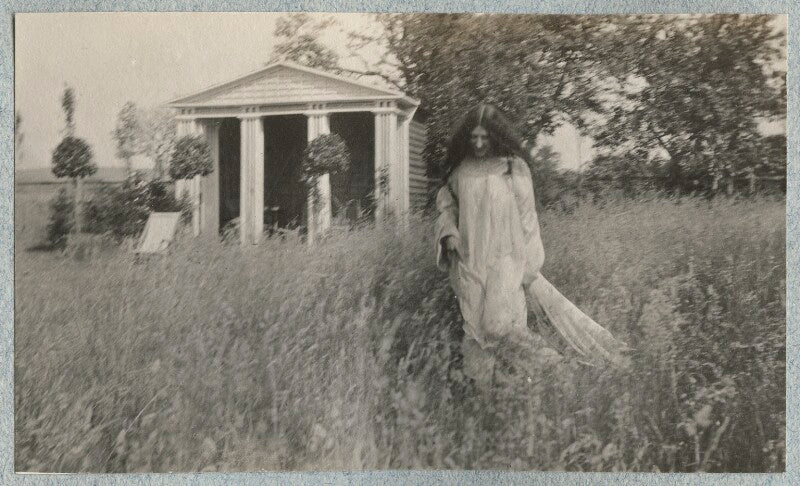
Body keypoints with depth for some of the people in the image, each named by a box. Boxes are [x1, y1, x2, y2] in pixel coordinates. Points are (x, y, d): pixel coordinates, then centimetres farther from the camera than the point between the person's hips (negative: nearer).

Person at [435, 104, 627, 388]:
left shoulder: (514, 167, -5)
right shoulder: (461, 169, 3)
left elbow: (526, 216, -3)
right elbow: (445, 202, 18)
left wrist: (528, 267, -5)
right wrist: (448, 232, -2)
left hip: (506, 260, -3)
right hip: (470, 263, 3)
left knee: (499, 325, -12)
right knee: (476, 329, 8)